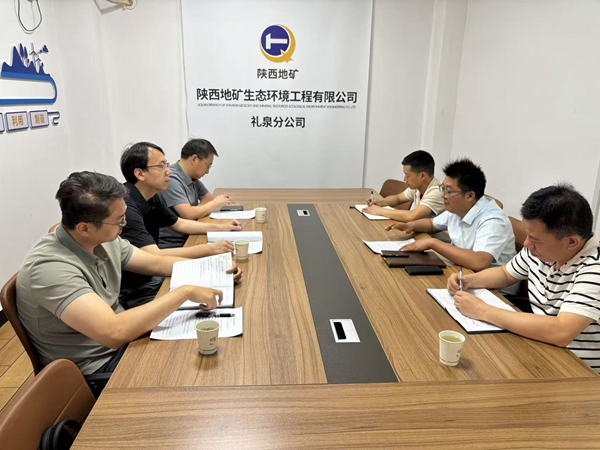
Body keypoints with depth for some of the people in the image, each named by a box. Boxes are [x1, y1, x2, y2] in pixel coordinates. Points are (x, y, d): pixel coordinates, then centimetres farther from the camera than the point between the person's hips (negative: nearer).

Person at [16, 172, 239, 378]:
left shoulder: (103, 240, -5)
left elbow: (158, 263, 8)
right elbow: (115, 332, -40)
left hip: (122, 341, 7)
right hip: (95, 371, -7)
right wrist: (186, 291, -32)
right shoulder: (50, 267, -30)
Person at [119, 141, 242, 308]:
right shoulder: (126, 207, -26)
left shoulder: (152, 198, 3)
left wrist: (221, 227, 9)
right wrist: (209, 249, -28)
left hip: (152, 276, 8)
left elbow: (180, 224, 19)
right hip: (133, 291, -8)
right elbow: (154, 257, -31)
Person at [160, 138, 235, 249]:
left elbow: (208, 198, 15)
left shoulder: (193, 178, 7)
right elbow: (188, 214, -23)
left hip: (188, 238, 8)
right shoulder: (171, 179, -18)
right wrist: (215, 204, -9)